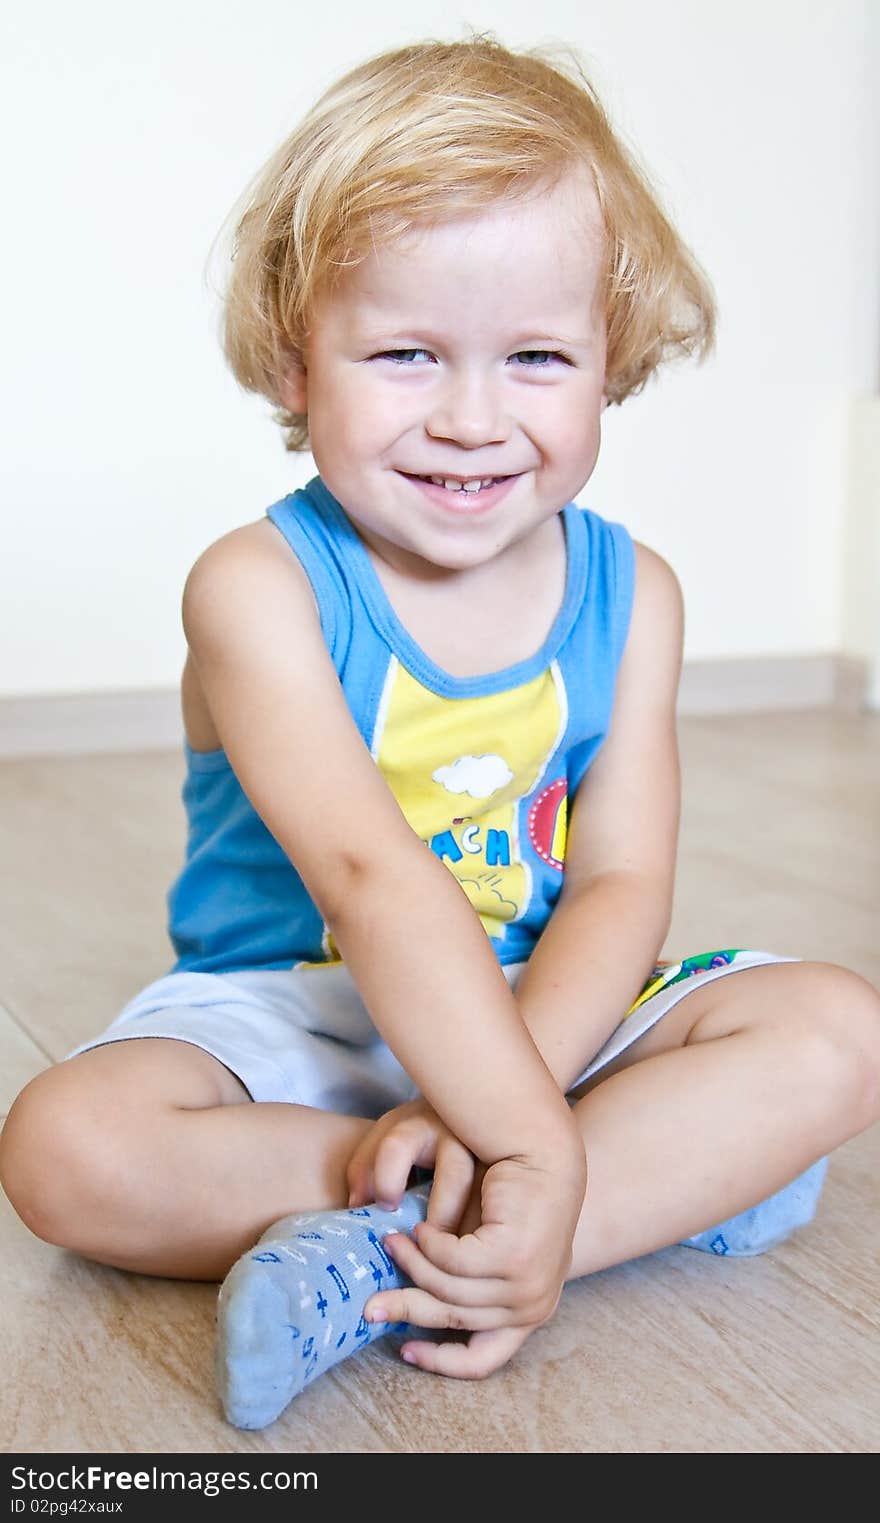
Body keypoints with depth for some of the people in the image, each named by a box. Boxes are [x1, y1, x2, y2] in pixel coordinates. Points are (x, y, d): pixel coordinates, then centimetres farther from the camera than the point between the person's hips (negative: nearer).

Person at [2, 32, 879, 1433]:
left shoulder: (628, 593, -4)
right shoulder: (260, 590, -16)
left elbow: (623, 886, -11)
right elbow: (371, 879, -28)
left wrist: (485, 1104, -27)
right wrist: (534, 1146, -34)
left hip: (551, 1011, 3)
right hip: (290, 1010, -2)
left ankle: (393, 1268, -27)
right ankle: (669, 1170, -26)